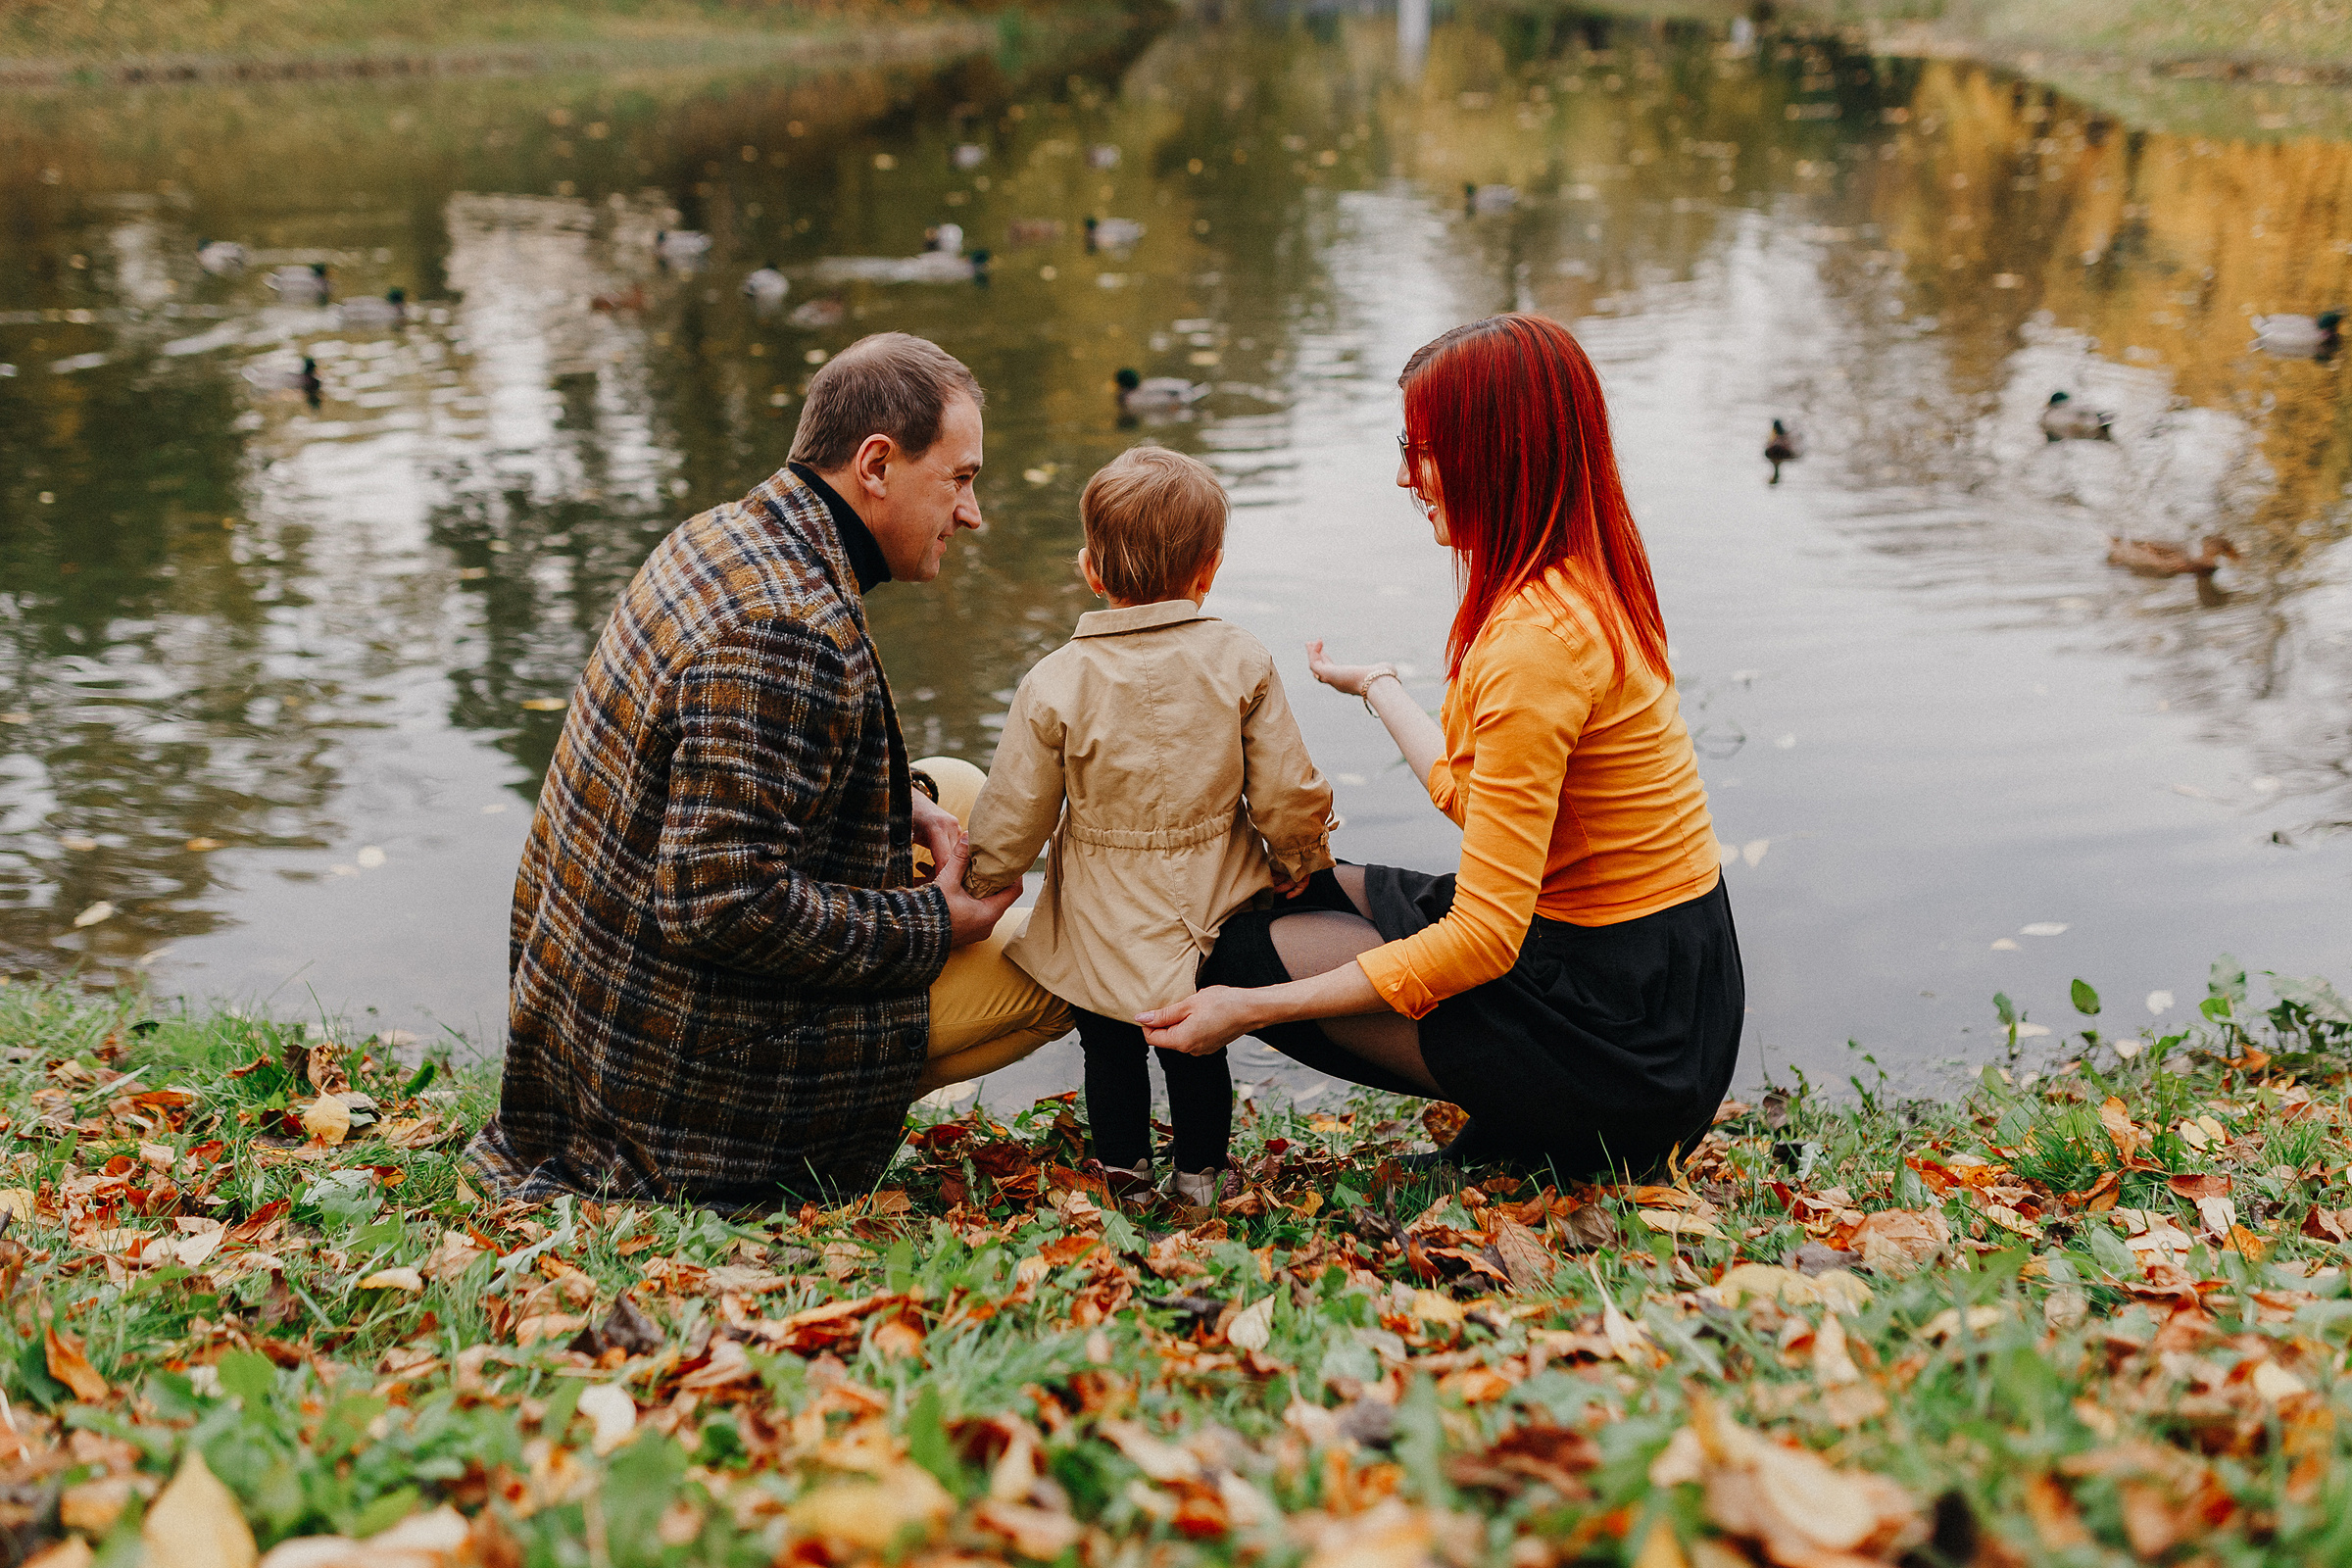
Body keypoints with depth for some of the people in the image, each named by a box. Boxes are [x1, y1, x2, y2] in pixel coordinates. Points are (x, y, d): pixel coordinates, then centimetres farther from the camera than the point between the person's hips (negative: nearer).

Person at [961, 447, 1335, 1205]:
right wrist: (1300, 864, 14)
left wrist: (976, 895, 11)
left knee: (1109, 1050, 18)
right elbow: (1287, 797, -6)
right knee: (1199, 1048, 20)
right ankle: (1199, 1173, 29)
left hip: (1101, 933, -2)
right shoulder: (1241, 664, -11)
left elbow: (1012, 819, -7)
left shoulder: (1056, 682, -14)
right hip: (1212, 917, 2)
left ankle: (1122, 1169, 30)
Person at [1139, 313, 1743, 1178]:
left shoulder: (1535, 638, -25)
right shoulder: (1589, 582, 3)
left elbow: (1483, 939, -25)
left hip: (1621, 1032, -9)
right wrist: (1378, 684, 28)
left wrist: (1253, 1007, -20)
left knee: (1253, 947, -1)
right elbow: (1478, 797, 13)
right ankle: (1533, 1118, 11)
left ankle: (1541, 1132, 3)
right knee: (1301, 887, 16)